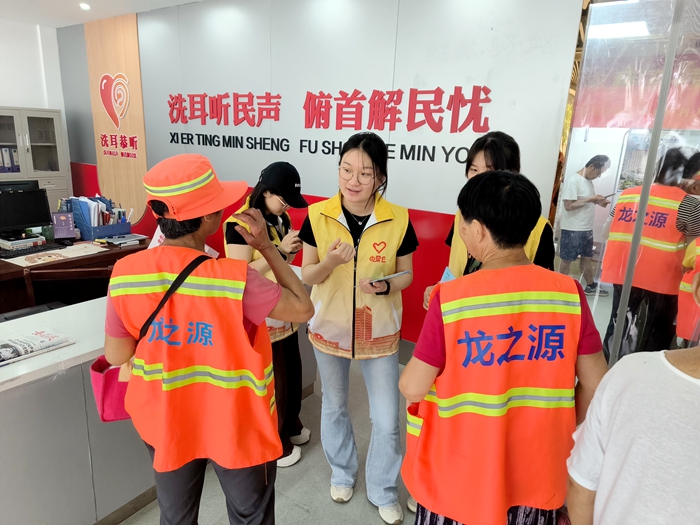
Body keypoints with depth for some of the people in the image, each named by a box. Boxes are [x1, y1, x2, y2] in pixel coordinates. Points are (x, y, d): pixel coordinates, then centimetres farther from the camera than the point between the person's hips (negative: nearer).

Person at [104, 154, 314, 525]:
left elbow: (116, 356, -5)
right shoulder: (234, 279, -30)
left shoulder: (125, 274, -17)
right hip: (235, 423, -3)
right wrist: (267, 247, -12)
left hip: (166, 421, 4)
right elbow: (303, 309, -16)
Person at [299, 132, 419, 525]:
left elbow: (407, 274, -3)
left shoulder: (398, 219, -15)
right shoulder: (318, 216, -13)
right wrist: (330, 261, -28)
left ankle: (384, 492, 36)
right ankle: (342, 472, 50)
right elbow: (307, 276, -7)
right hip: (329, 328, 2)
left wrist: (385, 285, -25)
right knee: (334, 407, 22)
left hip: (379, 332, -1)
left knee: (387, 420, 8)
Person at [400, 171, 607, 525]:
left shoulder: (451, 298, -23)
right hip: (535, 471, 3)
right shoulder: (568, 293, -13)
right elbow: (595, 384, -5)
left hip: (460, 474, -2)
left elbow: (412, 388, -16)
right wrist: (563, 431, 12)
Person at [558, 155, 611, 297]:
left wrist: (598, 202, 2)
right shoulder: (573, 180, -17)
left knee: (587, 258, 18)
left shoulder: (589, 180, 10)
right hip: (572, 229, -9)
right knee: (567, 260, 4)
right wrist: (590, 199, -21)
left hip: (587, 229, 9)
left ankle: (591, 286, 32)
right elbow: (569, 206, -22)